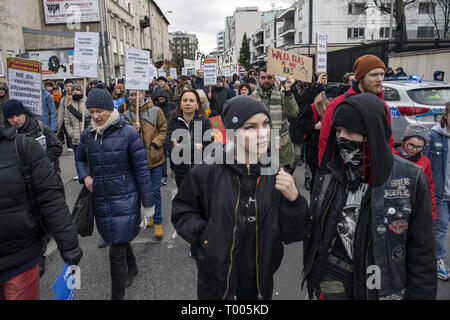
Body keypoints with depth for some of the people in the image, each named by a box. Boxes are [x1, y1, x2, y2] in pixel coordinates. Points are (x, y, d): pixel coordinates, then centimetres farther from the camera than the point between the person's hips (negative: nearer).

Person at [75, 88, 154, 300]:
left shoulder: (128, 133, -12)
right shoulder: (88, 134, 3)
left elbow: (141, 169, -10)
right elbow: (80, 158, 22)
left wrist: (147, 203, -9)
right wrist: (85, 176, 1)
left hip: (124, 200, -5)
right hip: (100, 200, 5)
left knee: (116, 252, -4)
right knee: (119, 240, 24)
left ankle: (117, 296, 14)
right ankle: (132, 268, 52)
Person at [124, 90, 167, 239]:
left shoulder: (156, 111, -1)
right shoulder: (127, 115, 4)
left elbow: (163, 129, 3)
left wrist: (155, 143, -11)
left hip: (155, 157, -3)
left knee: (155, 191, 0)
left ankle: (158, 222, 11)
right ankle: (152, 214, 35)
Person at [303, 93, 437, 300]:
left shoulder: (411, 180, -14)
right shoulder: (329, 172, -4)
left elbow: (422, 251, -8)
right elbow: (313, 231, 5)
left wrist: (421, 295, -7)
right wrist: (310, 276, 10)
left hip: (384, 288, -2)